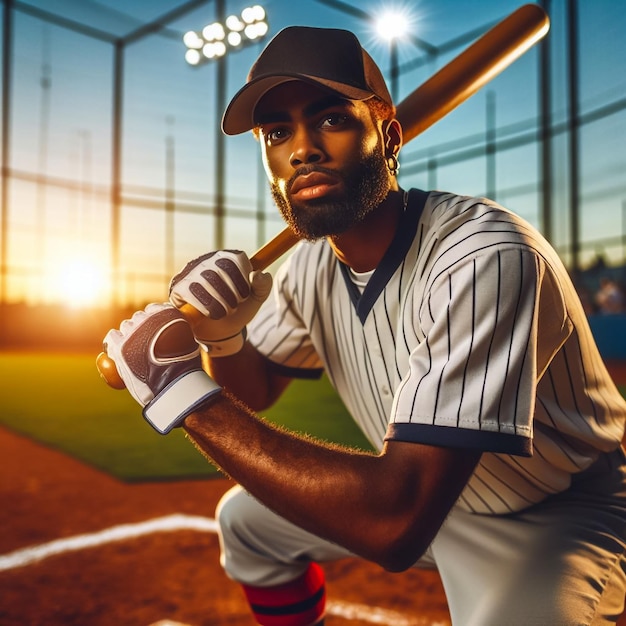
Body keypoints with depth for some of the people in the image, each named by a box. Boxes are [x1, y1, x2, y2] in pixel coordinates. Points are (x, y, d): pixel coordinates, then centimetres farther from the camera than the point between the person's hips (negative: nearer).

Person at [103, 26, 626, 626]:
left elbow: (393, 523, -41)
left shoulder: (486, 258, -34)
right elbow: (255, 391, 5)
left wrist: (185, 390, -36)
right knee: (246, 518, 11)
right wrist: (220, 339, -19)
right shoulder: (311, 263, -9)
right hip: (416, 485, 7)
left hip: (554, 515, -6)